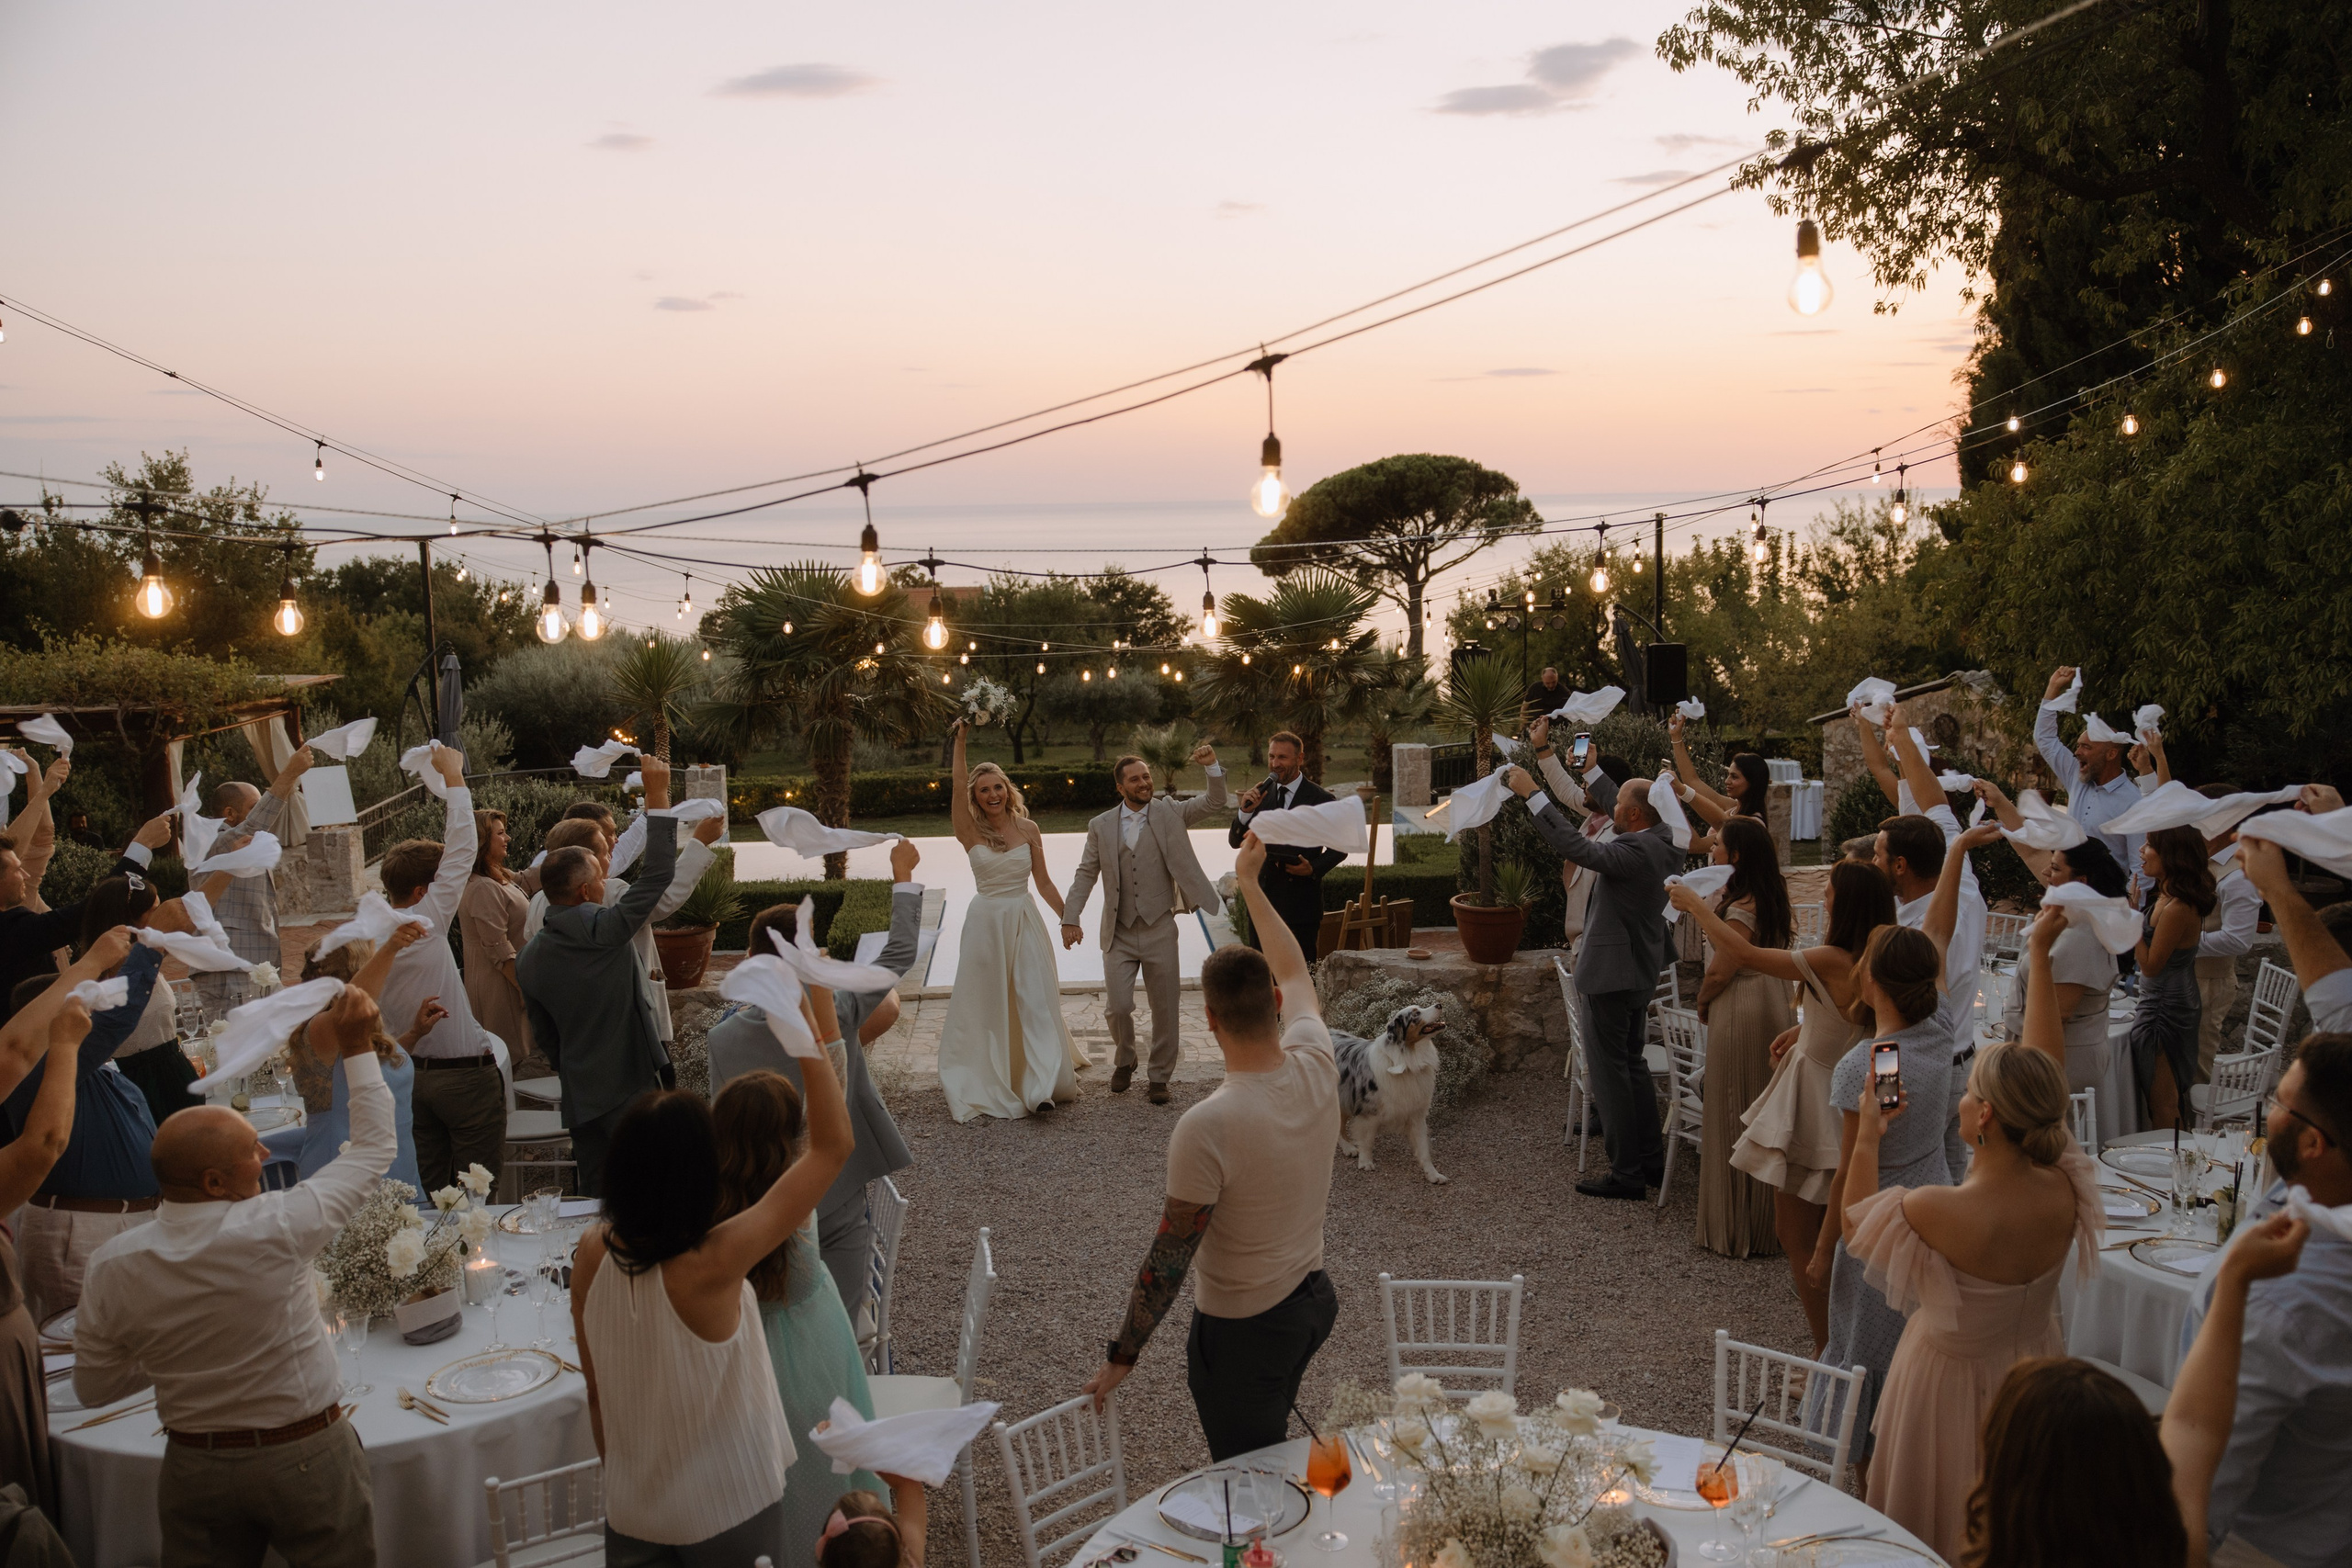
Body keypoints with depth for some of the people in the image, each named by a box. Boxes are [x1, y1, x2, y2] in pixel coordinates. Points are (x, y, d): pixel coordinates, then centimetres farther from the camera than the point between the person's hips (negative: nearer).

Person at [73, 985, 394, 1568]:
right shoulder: (273, 1231, -24)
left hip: (193, 1470, 4)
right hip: (307, 1459, -3)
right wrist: (357, 1046, -6)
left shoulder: (112, 1266, -12)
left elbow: (92, 1387, 1)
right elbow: (374, 1148, -11)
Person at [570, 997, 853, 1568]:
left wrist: (620, 1476, 17)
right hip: (728, 1516, -4)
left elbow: (595, 1390, 1)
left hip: (631, 1511, 4)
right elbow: (832, 1147, -28)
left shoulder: (591, 1254, -14)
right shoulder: (711, 1266, -30)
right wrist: (817, 1029, -25)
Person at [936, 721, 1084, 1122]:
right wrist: (960, 741, -25)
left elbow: (1044, 883, 9)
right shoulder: (971, 832, -4)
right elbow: (958, 785, -19)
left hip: (1025, 921, 1)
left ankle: (1042, 1087, -1)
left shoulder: (1027, 828, 3)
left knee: (1036, 999, -3)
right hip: (986, 922, -1)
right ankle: (982, 1085, 18)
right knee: (985, 1004, 5)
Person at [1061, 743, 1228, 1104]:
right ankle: (1125, 1061, 25)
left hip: (1160, 930, 0)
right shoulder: (1101, 826, 3)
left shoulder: (1170, 813, 2)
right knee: (1117, 1007, -4)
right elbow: (1085, 874, 5)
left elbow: (1214, 802, -3)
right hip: (1118, 934, 0)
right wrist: (1070, 918, -5)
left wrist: (1212, 767, -21)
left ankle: (1160, 1078, 22)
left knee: (1165, 1009, 6)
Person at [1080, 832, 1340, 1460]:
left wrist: (1121, 1356, -8)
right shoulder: (1315, 1066, -13)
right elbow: (1293, 972, 9)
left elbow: (1167, 1262, -22)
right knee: (1270, 1449, 29)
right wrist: (1250, 883, 21)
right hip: (1315, 1298, 7)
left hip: (1242, 1331, -7)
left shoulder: (1206, 1127, -31)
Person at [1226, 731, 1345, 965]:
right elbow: (1235, 841, 4)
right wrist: (1245, 812, -14)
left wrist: (1314, 868, -17)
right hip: (1263, 895, 4)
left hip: (1301, 900, -4)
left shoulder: (1320, 799, -4)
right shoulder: (1261, 794, 7)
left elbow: (1338, 847, 1)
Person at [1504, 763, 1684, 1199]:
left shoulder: (1636, 850, -24)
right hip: (1642, 971, 10)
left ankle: (1627, 1174, 3)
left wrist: (1532, 794, -29)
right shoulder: (1666, 845, 4)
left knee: (1610, 1069, -2)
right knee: (1632, 1063, 20)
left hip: (1613, 974, -10)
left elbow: (1578, 847, -34)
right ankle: (1651, 1161, 27)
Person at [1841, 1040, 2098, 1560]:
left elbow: (1855, 1224, -14)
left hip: (1951, 1378, -4)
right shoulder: (2065, 1193, -24)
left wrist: (1867, 1136, -2)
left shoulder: (1936, 1210, -36)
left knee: (1938, 1522, 22)